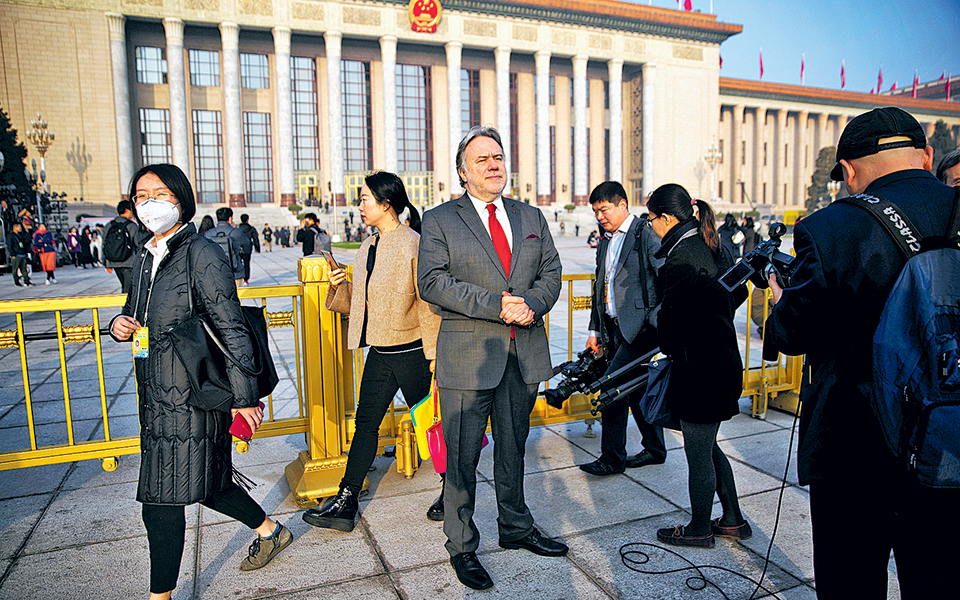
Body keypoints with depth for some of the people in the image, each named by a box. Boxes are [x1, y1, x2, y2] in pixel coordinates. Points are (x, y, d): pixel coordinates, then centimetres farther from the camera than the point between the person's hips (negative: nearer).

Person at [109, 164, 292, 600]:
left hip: (190, 396, -8)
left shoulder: (202, 255, -13)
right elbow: (136, 314, 25)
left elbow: (232, 331, -15)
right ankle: (269, 531, 40)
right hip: (157, 395, 8)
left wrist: (244, 397, -16)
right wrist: (119, 325, 0)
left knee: (162, 501, 0)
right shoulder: (144, 257, 12)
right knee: (205, 483, 19)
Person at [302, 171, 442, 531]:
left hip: (411, 353, -7)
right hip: (379, 353, 7)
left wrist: (434, 356, -14)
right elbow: (359, 304, 16)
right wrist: (340, 287, -2)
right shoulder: (367, 248, 10)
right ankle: (345, 504, 22)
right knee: (365, 424, 12)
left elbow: (429, 304, -14)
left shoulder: (414, 245, -14)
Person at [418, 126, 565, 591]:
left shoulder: (532, 217, 14)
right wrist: (496, 305, -19)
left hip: (525, 353, 5)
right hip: (468, 354, -4)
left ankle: (516, 529, 38)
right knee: (462, 455, 4)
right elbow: (432, 281, -12)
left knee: (513, 446, 19)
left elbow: (551, 271, 10)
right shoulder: (439, 221, -1)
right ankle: (462, 547, 23)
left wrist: (531, 304, -11)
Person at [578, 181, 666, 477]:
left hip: (640, 325, -8)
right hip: (615, 327, 8)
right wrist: (595, 330, 18)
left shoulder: (646, 234, -8)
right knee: (636, 387, 15)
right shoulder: (605, 243, 17)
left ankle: (612, 458, 1)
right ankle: (654, 449, 29)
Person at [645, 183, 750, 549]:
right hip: (723, 358, 10)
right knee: (706, 447, 22)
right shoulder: (713, 247, 8)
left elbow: (672, 318, -20)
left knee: (698, 455, 7)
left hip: (699, 368, -10)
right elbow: (737, 293, 19)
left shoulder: (680, 258, -20)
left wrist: (670, 349, -1)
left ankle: (699, 529, 24)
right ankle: (733, 519, 34)